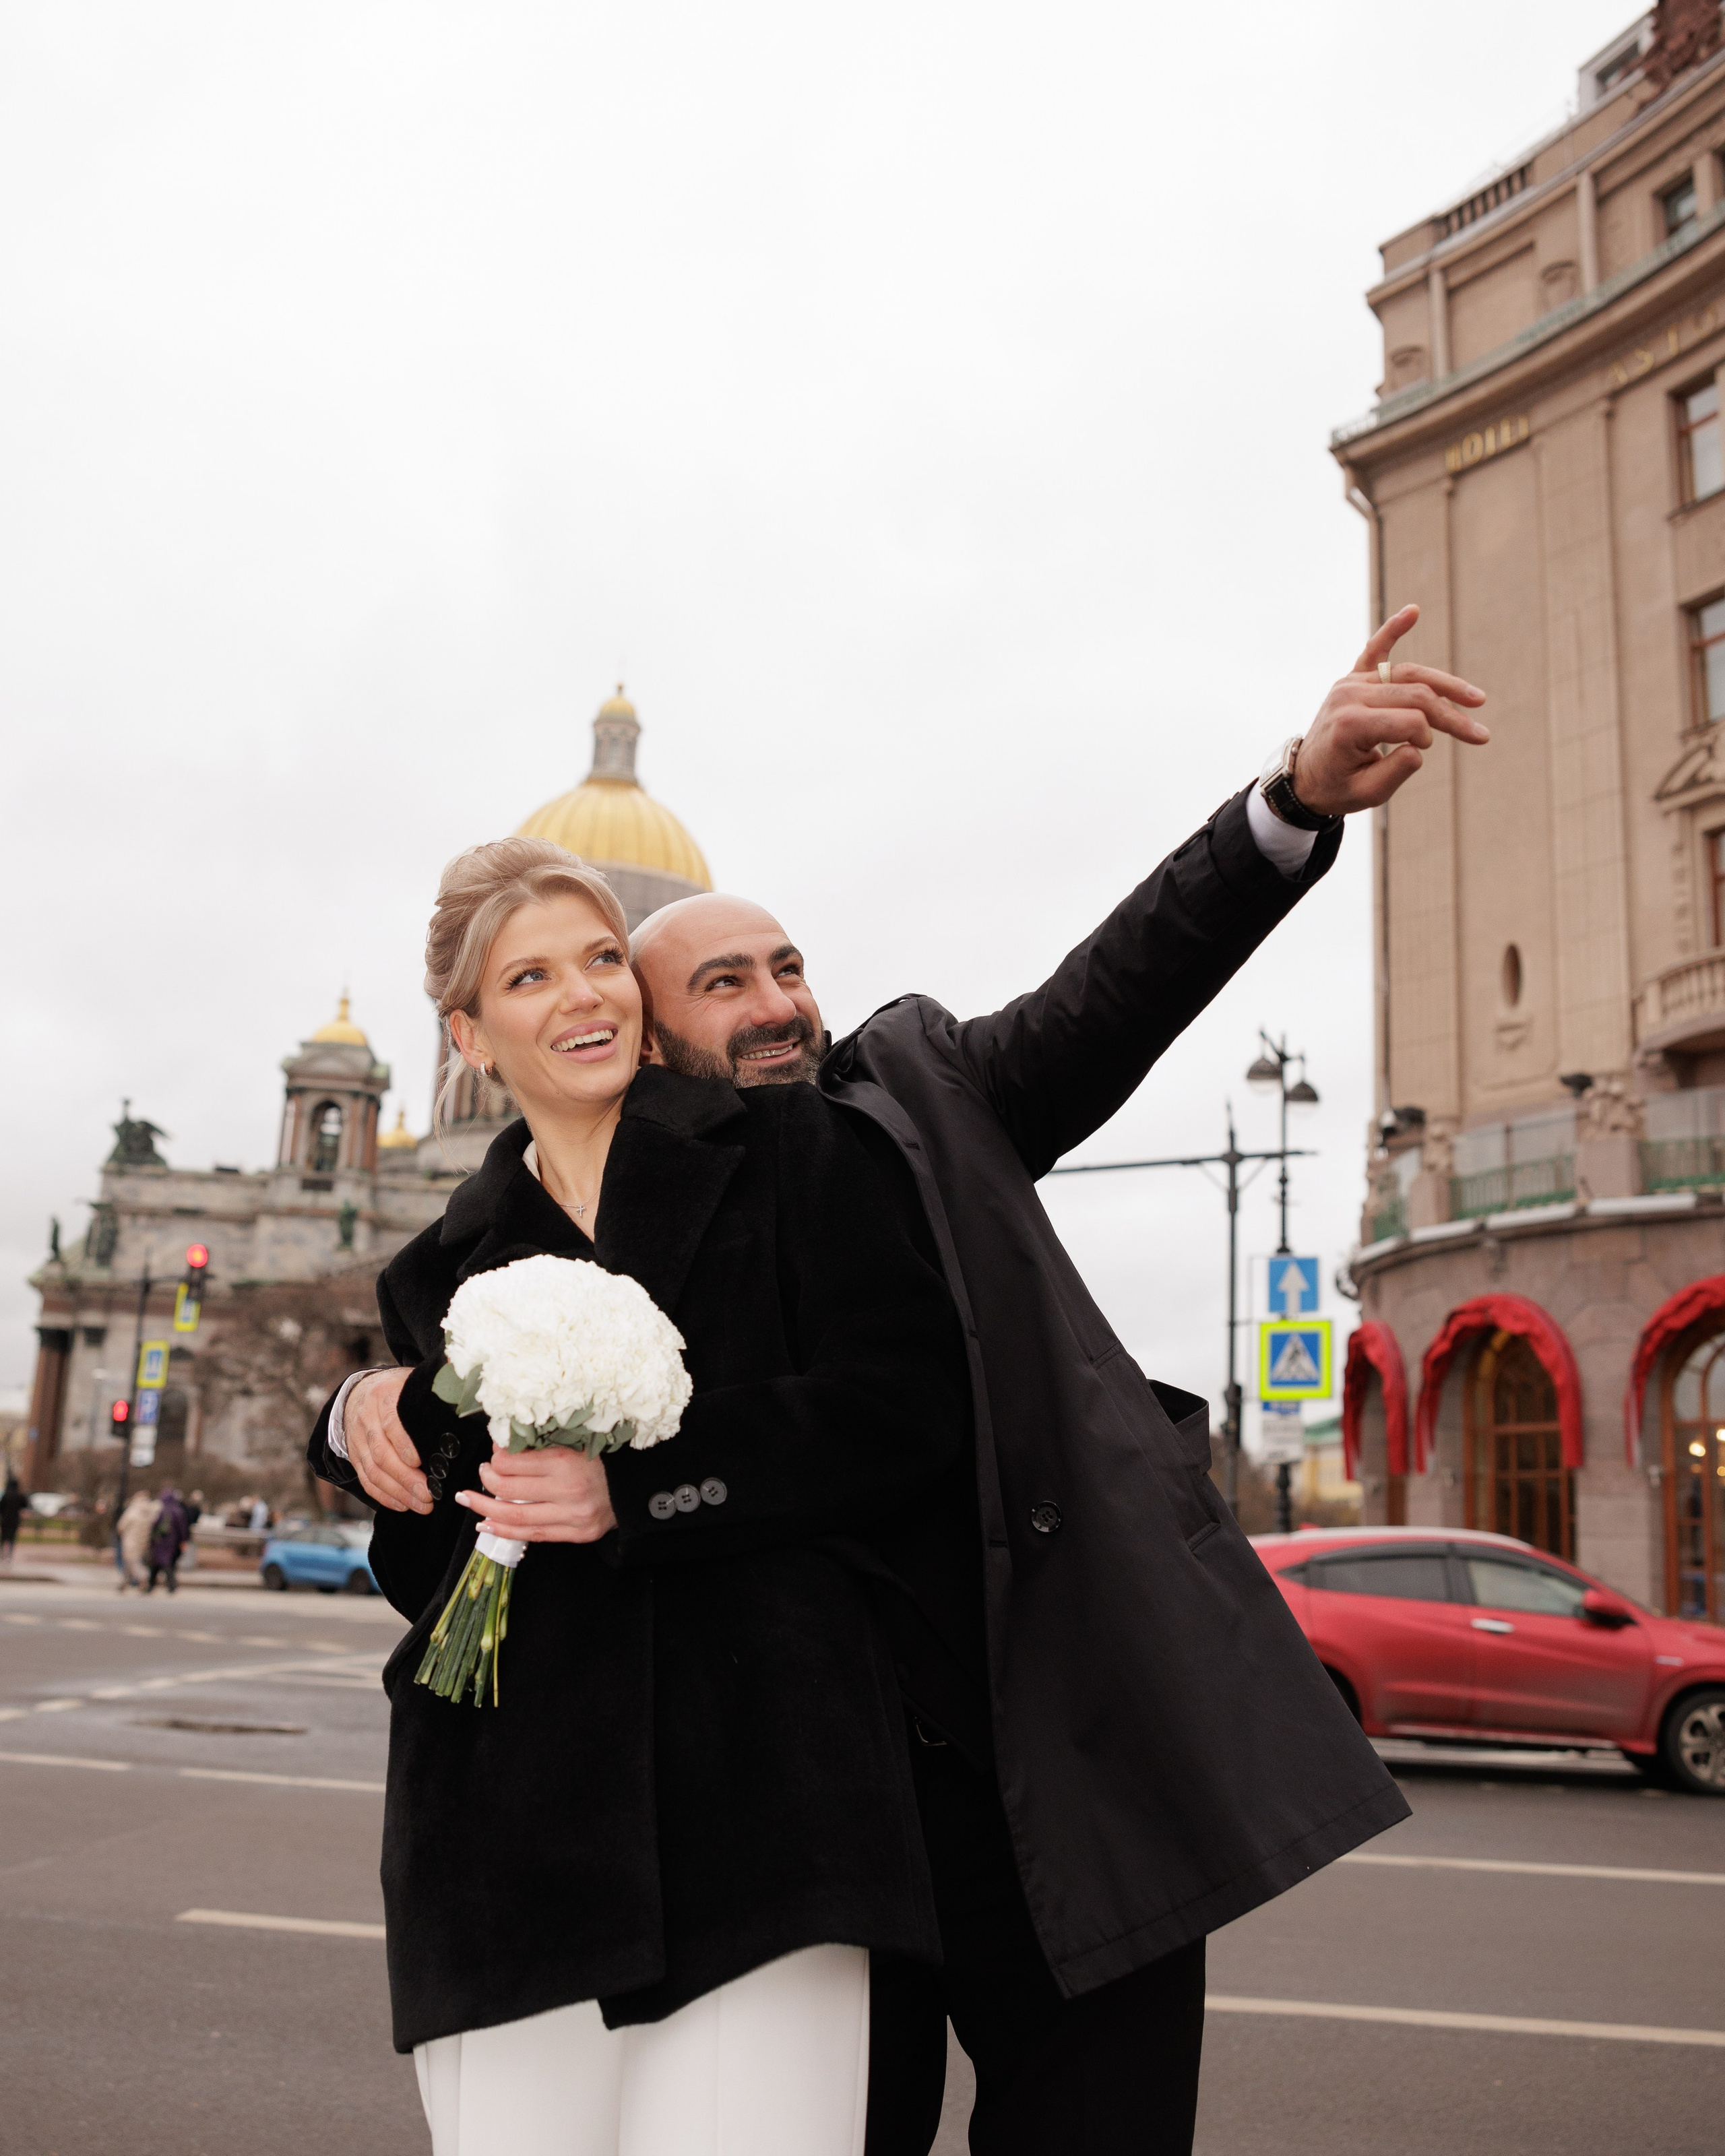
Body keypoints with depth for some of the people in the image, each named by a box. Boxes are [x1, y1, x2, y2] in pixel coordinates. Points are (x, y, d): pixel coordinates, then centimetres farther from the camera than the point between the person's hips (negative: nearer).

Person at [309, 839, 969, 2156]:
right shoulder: (449, 1269, 18)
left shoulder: (780, 1146, 8)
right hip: (514, 1813, 3)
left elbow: (908, 1404, -3)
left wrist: (638, 1492, -11)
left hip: (760, 1790, -3)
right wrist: (371, 1433, 2)